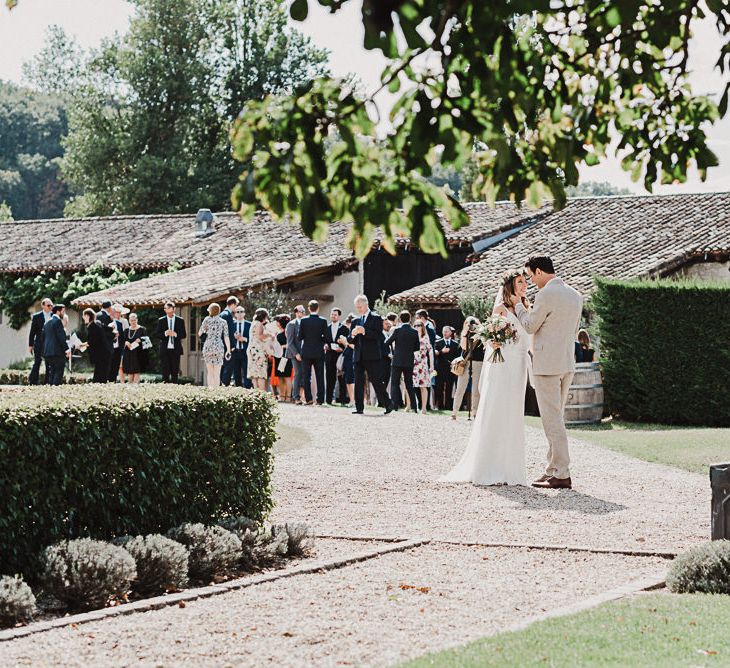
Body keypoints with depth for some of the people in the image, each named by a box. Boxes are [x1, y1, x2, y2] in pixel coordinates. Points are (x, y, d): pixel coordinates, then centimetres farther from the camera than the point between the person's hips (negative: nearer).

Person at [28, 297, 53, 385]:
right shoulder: (36, 316, 0)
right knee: (37, 364, -3)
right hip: (39, 344, -3)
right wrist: (30, 345, -3)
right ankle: (32, 383, 1)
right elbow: (32, 332, 1)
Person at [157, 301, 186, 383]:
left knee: (175, 372, 2)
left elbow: (184, 335, 4)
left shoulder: (180, 320, 6)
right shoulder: (161, 321, 6)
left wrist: (175, 334, -15)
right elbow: (158, 335, 3)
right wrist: (165, 333, -17)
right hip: (165, 349, 0)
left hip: (175, 349, 0)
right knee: (165, 372, -3)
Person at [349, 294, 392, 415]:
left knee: (377, 382, -5)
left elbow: (379, 336, -11)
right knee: (358, 382, 3)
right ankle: (359, 408, 5)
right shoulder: (355, 321, 16)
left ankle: (388, 405, 5)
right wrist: (352, 334, -8)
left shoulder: (376, 318, -1)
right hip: (359, 357, 6)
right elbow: (350, 340, 15)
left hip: (372, 356, -6)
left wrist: (364, 331, -21)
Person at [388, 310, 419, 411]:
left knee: (395, 383, 2)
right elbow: (417, 347, 5)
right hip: (409, 361, 4)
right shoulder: (414, 332, -1)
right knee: (409, 384, 12)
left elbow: (388, 342, -4)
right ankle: (413, 406, 8)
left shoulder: (397, 330, -10)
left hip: (397, 361, -3)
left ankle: (395, 405, -6)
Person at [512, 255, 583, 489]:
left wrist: (518, 306, 10)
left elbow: (530, 327, -5)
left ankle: (562, 475, -8)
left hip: (547, 365, -9)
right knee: (555, 418, 15)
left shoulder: (546, 295, -15)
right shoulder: (575, 295, 11)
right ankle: (552, 469, 18)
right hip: (568, 364, 9)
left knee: (553, 420, -6)